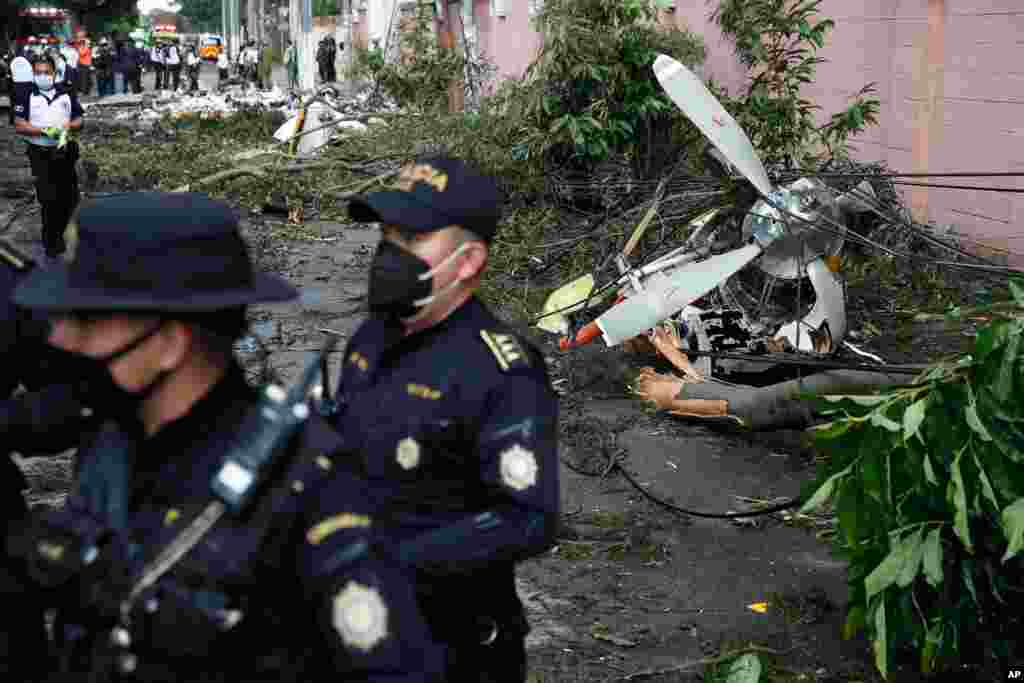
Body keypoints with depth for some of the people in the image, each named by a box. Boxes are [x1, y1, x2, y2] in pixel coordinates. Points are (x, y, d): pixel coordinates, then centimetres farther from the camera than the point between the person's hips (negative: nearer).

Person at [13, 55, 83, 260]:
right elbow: (19, 125, -7)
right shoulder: (27, 96, -2)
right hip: (40, 153, -3)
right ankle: (51, 241, 9)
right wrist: (44, 130, -21)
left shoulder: (67, 94, 6)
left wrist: (68, 125, -13)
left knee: (69, 198, 9)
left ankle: (58, 233, 31)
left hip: (65, 152, 3)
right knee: (48, 199, -6)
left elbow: (79, 121, 10)